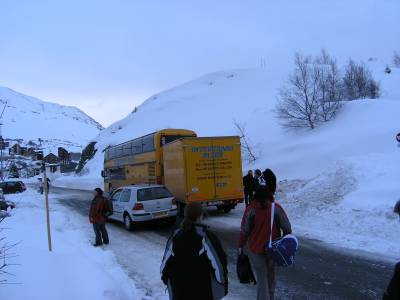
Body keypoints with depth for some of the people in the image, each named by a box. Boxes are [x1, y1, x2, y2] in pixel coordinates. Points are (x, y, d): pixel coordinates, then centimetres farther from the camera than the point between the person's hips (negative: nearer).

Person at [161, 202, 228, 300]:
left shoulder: (175, 236, -4)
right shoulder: (206, 236, -17)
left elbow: (165, 263, 3)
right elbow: (218, 261, -16)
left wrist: (165, 277, 18)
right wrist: (222, 280, -2)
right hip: (203, 291, -4)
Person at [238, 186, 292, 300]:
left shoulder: (251, 209, -11)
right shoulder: (276, 208, -9)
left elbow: (244, 230, -7)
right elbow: (287, 227, -4)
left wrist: (241, 246, 5)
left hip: (256, 248, -2)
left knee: (261, 276, 7)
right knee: (271, 274, 21)